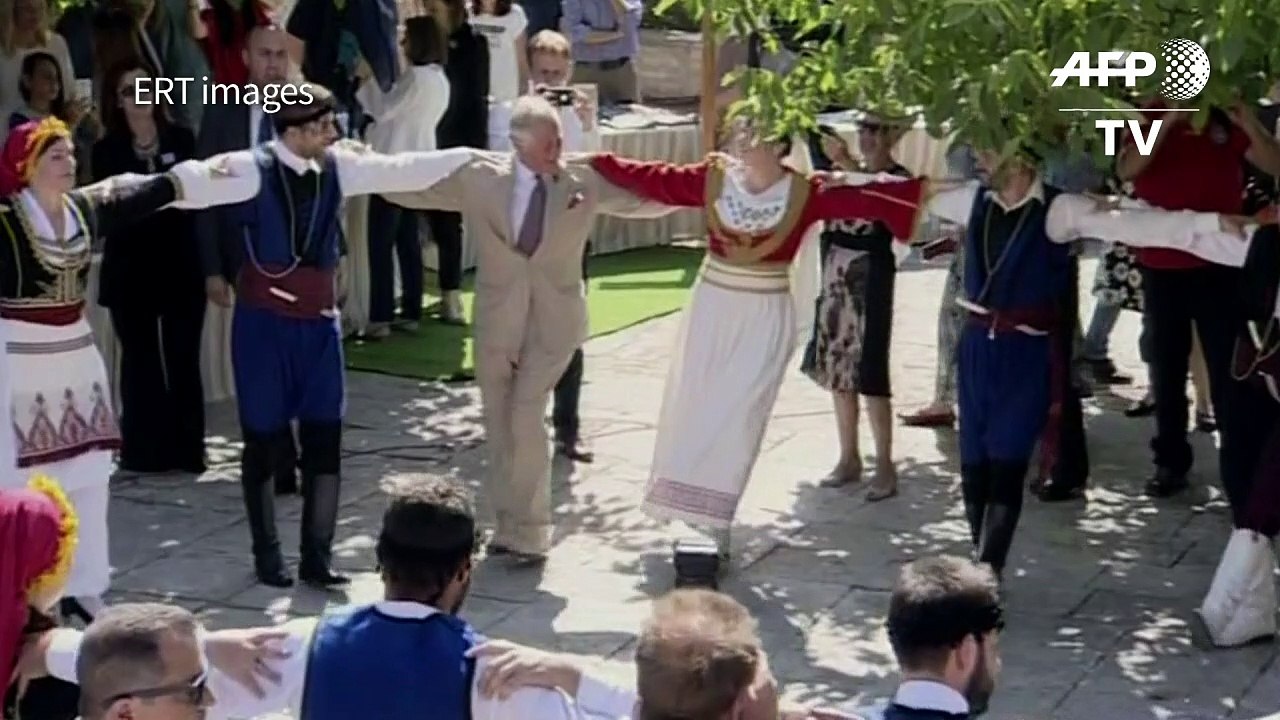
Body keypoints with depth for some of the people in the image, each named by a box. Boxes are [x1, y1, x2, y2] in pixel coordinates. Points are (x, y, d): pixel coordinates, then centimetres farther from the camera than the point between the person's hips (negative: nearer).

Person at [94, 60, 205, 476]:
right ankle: (145, 451, 12)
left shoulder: (182, 139, 5)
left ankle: (186, 449, 11)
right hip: (131, 269, 0)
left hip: (181, 265, 1)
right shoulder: (108, 150, 2)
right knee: (140, 359, 5)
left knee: (183, 357, 3)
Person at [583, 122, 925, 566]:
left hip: (765, 320, -2)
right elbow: (649, 178, 0)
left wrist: (925, 191, -20)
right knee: (691, 408, 6)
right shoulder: (711, 179, -4)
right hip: (712, 310, 3)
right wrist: (595, 163, 1)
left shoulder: (805, 193, -10)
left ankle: (714, 523, 10)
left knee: (737, 417, 0)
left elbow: (866, 200, -14)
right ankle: (688, 515, 19)